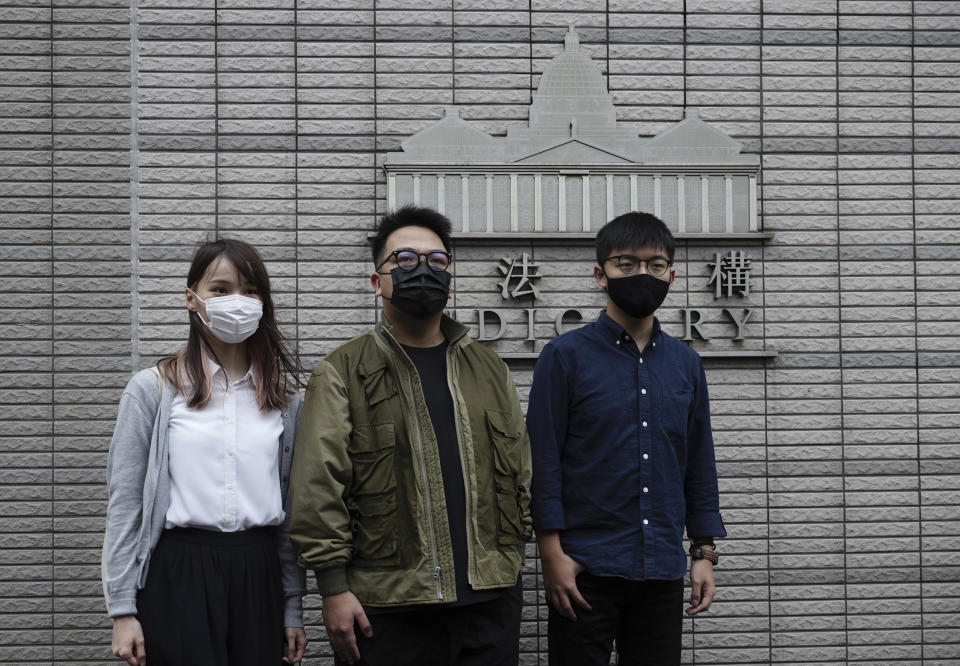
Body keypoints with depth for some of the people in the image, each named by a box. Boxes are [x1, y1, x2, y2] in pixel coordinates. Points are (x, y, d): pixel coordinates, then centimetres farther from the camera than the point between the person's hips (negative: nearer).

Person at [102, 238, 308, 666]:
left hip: (258, 574, 3)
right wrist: (123, 609, -6)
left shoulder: (283, 397, 9)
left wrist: (293, 607, 9)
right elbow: (124, 504, -1)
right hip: (180, 572, -3)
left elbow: (291, 507, 11)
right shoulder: (152, 389, -1)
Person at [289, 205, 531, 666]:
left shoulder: (490, 369, 14)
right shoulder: (343, 373, 0)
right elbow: (319, 485, -6)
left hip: (491, 599, 4)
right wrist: (333, 587, -11)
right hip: (388, 607, -3)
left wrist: (512, 554, 8)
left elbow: (520, 471, 15)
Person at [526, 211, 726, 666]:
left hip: (663, 571, 4)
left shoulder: (686, 364, 11)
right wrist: (552, 555, -10)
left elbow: (699, 465, 15)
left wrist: (705, 553, 9)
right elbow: (543, 461, -5)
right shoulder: (565, 356, -3)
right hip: (586, 569, -4)